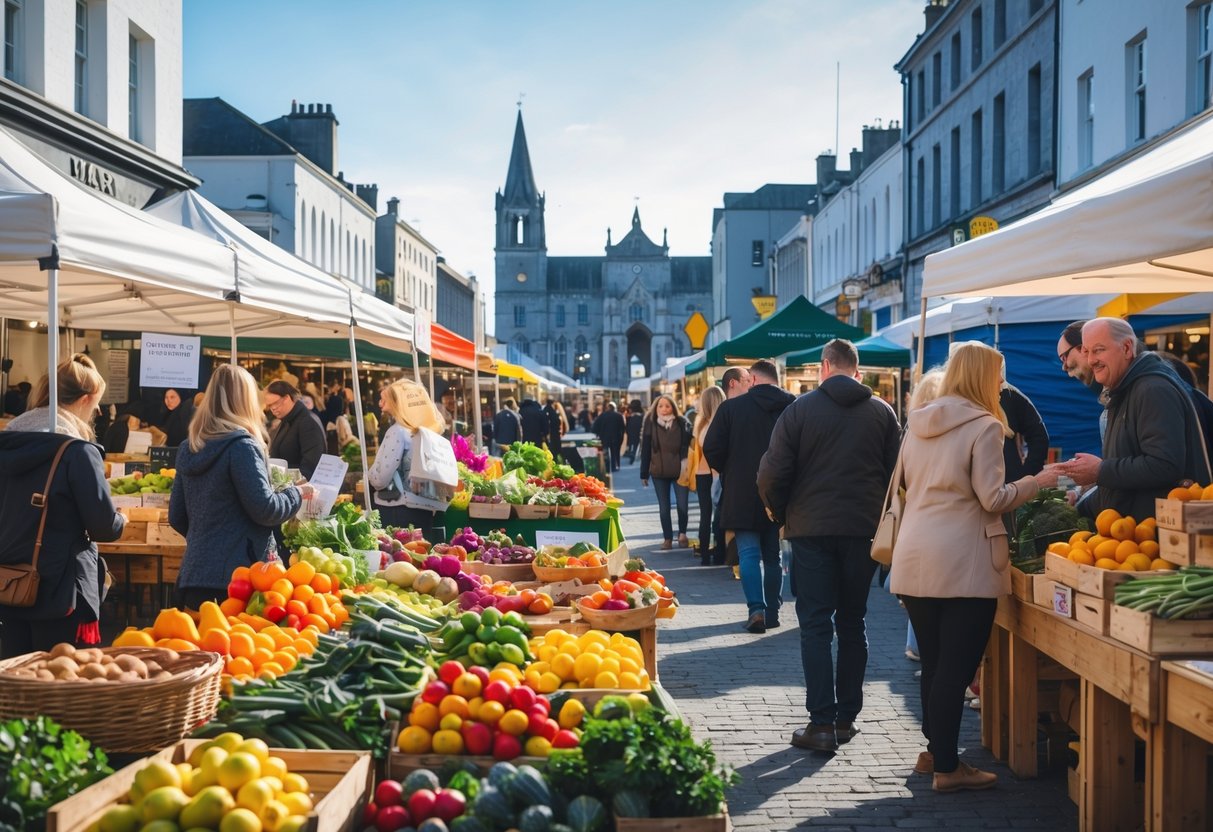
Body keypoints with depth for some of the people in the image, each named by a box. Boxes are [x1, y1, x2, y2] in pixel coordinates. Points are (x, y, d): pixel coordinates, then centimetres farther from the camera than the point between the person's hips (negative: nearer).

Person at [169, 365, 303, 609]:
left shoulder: (188, 448, 10)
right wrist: (295, 494, 3)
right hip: (233, 579, -7)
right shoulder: (241, 446, -12)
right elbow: (264, 509, -15)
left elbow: (176, 517, 16)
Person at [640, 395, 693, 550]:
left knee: (682, 505, -3)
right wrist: (644, 473, 2)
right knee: (663, 507, 7)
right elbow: (645, 450, 3)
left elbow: (688, 447, -1)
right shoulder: (650, 425, 1)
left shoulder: (682, 424, -2)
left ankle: (682, 534, 20)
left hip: (679, 472, -1)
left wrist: (687, 467, -8)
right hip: (659, 473, 1)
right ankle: (667, 538, 18)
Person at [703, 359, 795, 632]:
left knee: (749, 552, 1)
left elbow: (712, 450, -6)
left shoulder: (731, 407, -6)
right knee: (773, 554, 13)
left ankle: (756, 608, -14)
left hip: (743, 494, -2)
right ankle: (772, 611, 16)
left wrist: (728, 472, 12)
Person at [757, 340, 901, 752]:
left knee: (815, 626, 1)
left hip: (811, 529, -2)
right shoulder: (883, 412, 3)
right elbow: (896, 472, 5)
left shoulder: (800, 409, -4)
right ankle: (846, 718, 16)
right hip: (864, 531, 3)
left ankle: (822, 723, -3)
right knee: (852, 624, 13)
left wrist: (782, 516, 9)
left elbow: (772, 474, -7)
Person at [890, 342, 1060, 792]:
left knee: (934, 664, 16)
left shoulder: (919, 424, 13)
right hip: (962, 564, -7)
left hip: (916, 561, 7)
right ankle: (947, 767, 3)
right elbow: (993, 499, -11)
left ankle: (934, 750, 26)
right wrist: (1037, 481, 1)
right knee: (956, 667, -2)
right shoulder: (983, 426, -9)